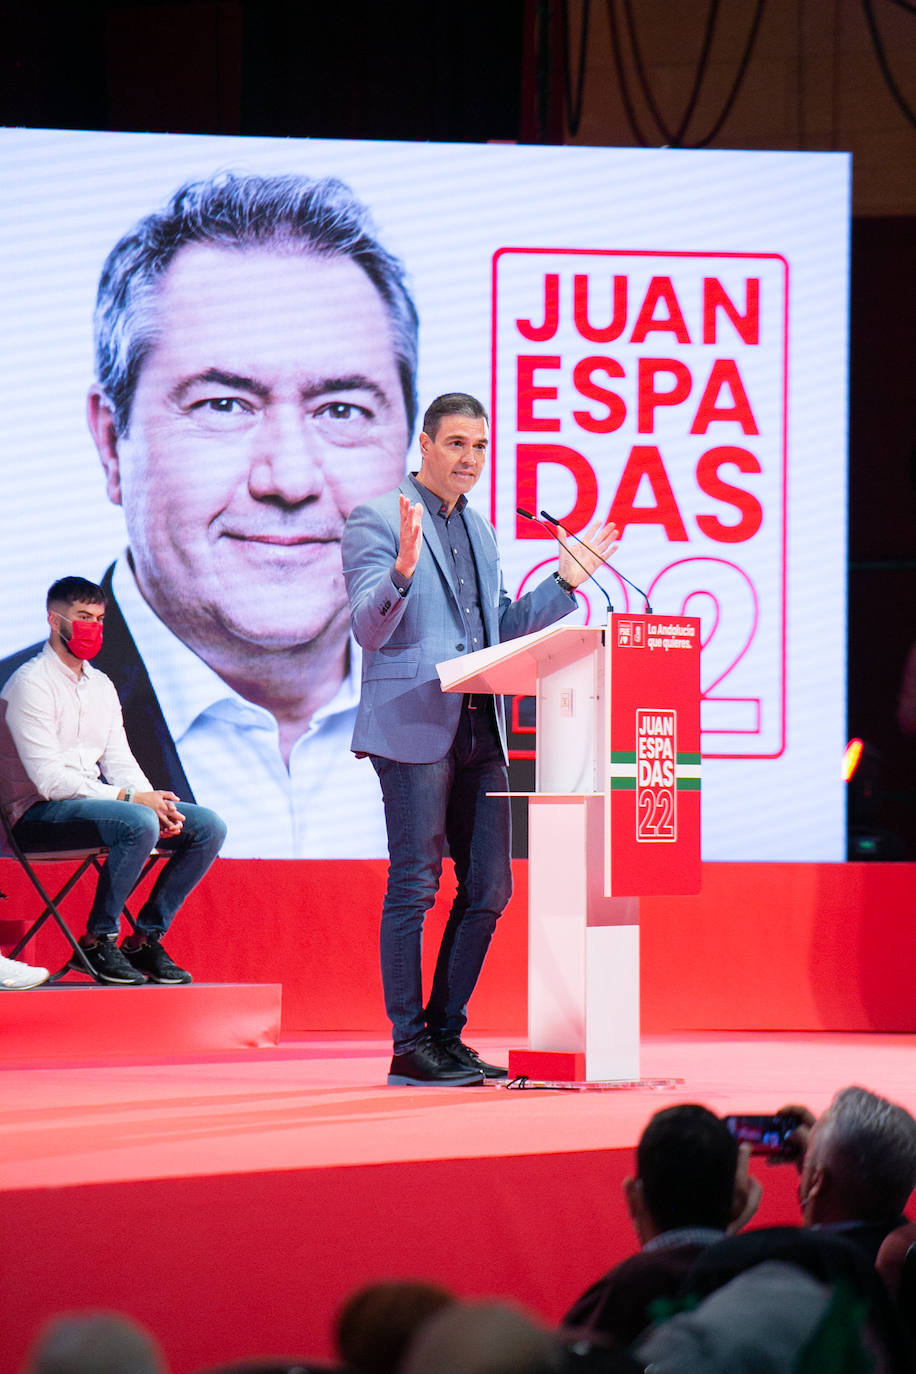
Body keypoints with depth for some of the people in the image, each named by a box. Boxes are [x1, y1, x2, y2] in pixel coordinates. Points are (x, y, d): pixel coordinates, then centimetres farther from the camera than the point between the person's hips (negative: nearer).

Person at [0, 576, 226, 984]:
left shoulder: (100, 686, 16)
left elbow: (119, 761, 14)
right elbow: (49, 779, -19)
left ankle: (146, 939, -2)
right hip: (39, 813, -8)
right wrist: (131, 798, -21)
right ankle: (98, 941, -21)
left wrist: (156, 802, -8)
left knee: (208, 827, -6)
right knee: (138, 824, -35)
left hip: (96, 800, 8)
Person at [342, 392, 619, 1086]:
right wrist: (403, 570, -29)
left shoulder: (479, 530, 20)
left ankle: (447, 1033, 16)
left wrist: (566, 581, 16)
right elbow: (370, 630, -12)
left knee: (488, 889, 7)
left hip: (479, 733, 8)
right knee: (414, 887, -6)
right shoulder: (377, 519, -4)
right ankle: (408, 1044, -2)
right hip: (413, 728, -8)